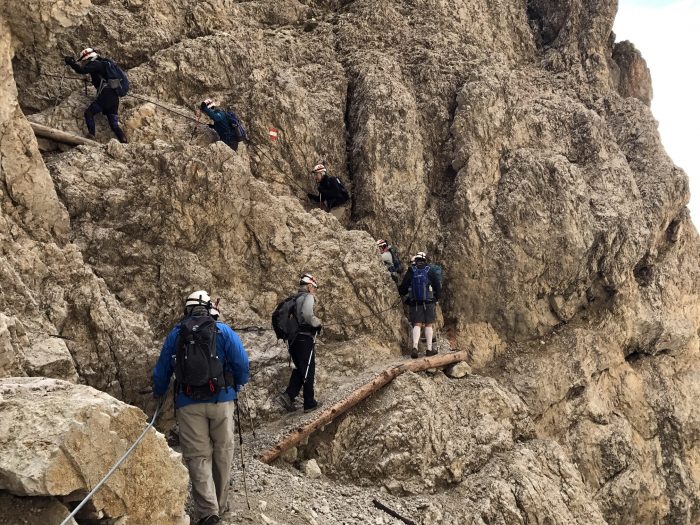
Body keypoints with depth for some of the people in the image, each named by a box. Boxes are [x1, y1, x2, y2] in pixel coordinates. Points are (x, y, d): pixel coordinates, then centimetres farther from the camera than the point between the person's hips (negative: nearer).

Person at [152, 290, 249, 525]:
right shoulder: (222, 330, 0)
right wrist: (239, 383, 16)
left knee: (198, 456, 2)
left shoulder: (175, 334, 6)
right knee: (222, 452, 13)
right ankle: (220, 504, 23)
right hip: (220, 400, 0)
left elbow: (162, 369, 13)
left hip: (188, 403, 1)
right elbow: (241, 362, -4)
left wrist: (158, 393, 31)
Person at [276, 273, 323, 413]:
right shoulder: (308, 297, -10)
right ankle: (309, 403, 12)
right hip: (305, 339, -8)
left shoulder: (295, 299, 15)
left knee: (299, 370, 17)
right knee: (308, 371, 4)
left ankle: (288, 396, 1)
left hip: (294, 339, 8)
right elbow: (307, 314, -28)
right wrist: (317, 323, -12)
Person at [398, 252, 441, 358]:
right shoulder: (430, 271, 2)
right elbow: (438, 287, 3)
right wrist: (436, 298, 19)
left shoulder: (411, 272, 1)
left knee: (417, 325, 0)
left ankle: (415, 347, -18)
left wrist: (401, 291, 24)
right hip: (429, 302, 0)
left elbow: (403, 288, 1)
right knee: (428, 325, 7)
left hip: (415, 303, 0)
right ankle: (429, 349, 9)